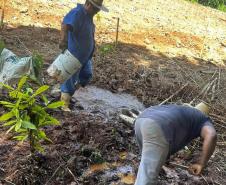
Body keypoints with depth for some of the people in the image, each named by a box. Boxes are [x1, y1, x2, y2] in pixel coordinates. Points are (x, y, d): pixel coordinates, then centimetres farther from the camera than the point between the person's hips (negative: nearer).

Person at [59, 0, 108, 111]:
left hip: (85, 55, 9)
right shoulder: (77, 13, -23)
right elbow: (65, 25, -41)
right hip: (74, 54, -9)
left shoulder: (88, 15, 7)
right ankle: (64, 106, 15)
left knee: (87, 75, 18)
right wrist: (63, 40, -57)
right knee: (70, 80, 2)